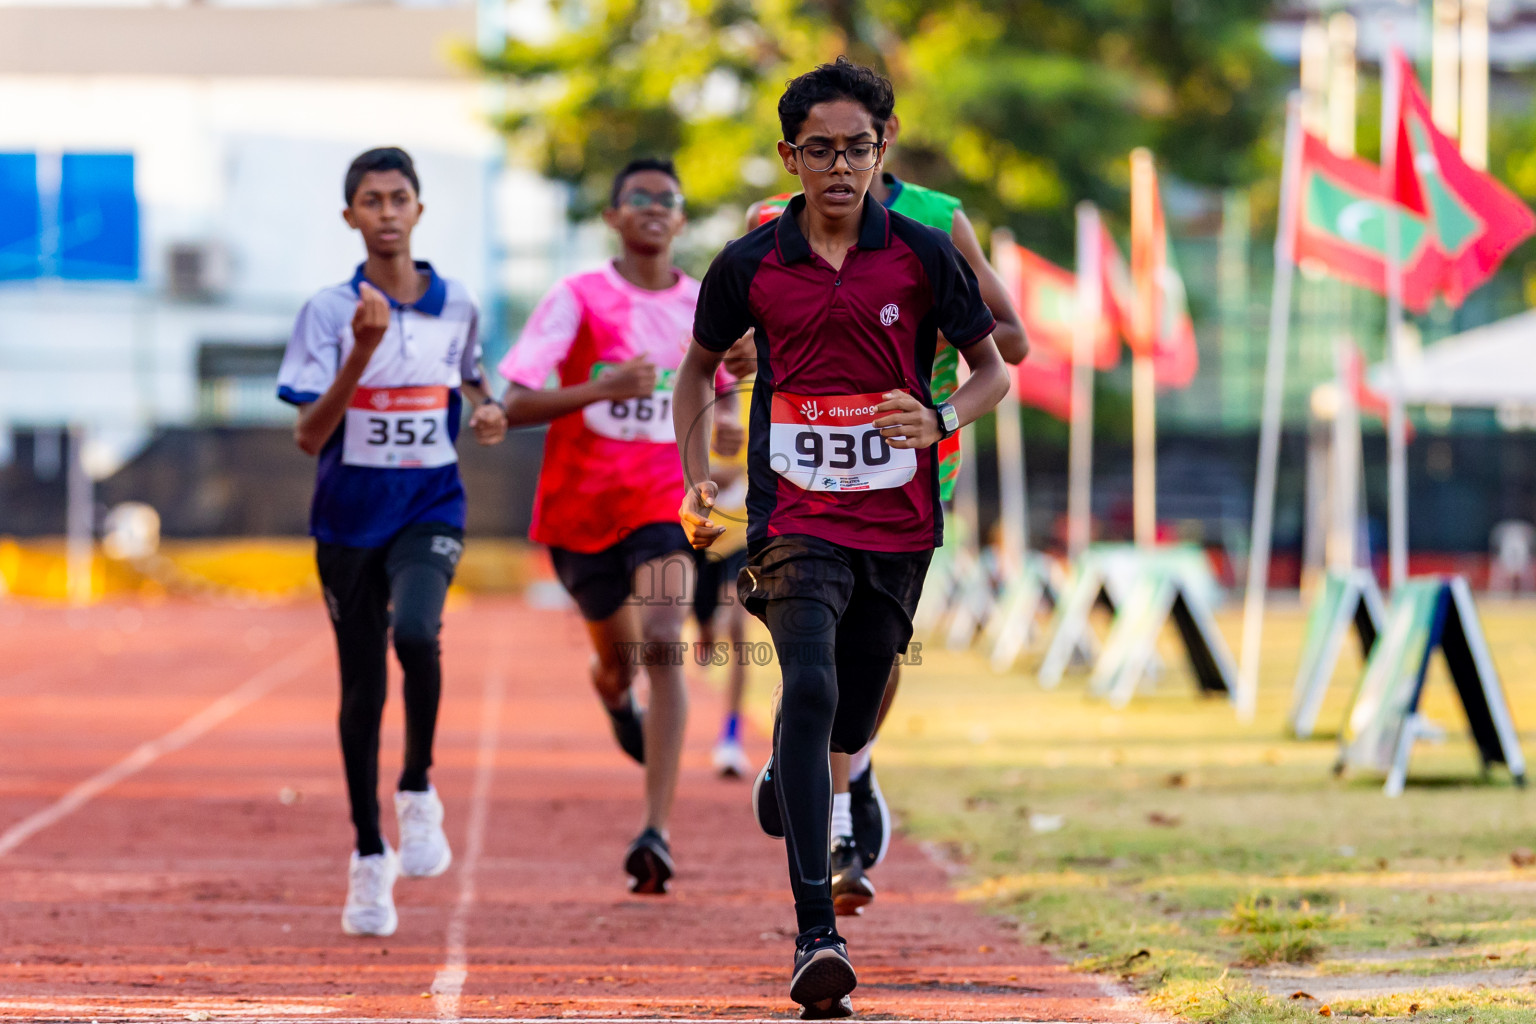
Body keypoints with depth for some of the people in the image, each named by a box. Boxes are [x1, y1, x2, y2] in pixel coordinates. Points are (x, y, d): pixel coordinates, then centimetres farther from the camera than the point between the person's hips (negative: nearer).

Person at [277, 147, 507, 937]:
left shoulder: (456, 306, 3)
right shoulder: (329, 311, -5)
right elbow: (309, 436, -13)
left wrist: (486, 412, 0)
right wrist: (363, 353, -25)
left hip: (430, 508, 0)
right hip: (350, 514, 0)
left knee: (415, 633, -30)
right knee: (362, 688, 6)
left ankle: (418, 791, -8)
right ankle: (369, 857, 21)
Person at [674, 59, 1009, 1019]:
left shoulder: (924, 254, -1)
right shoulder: (750, 265, 0)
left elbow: (994, 369, 7)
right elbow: (700, 368, 17)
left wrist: (942, 419, -14)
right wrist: (697, 484, 4)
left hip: (898, 525, 2)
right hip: (795, 519, -2)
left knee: (848, 725, 11)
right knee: (810, 691, -23)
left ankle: (783, 787, 52)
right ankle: (818, 938, -28)